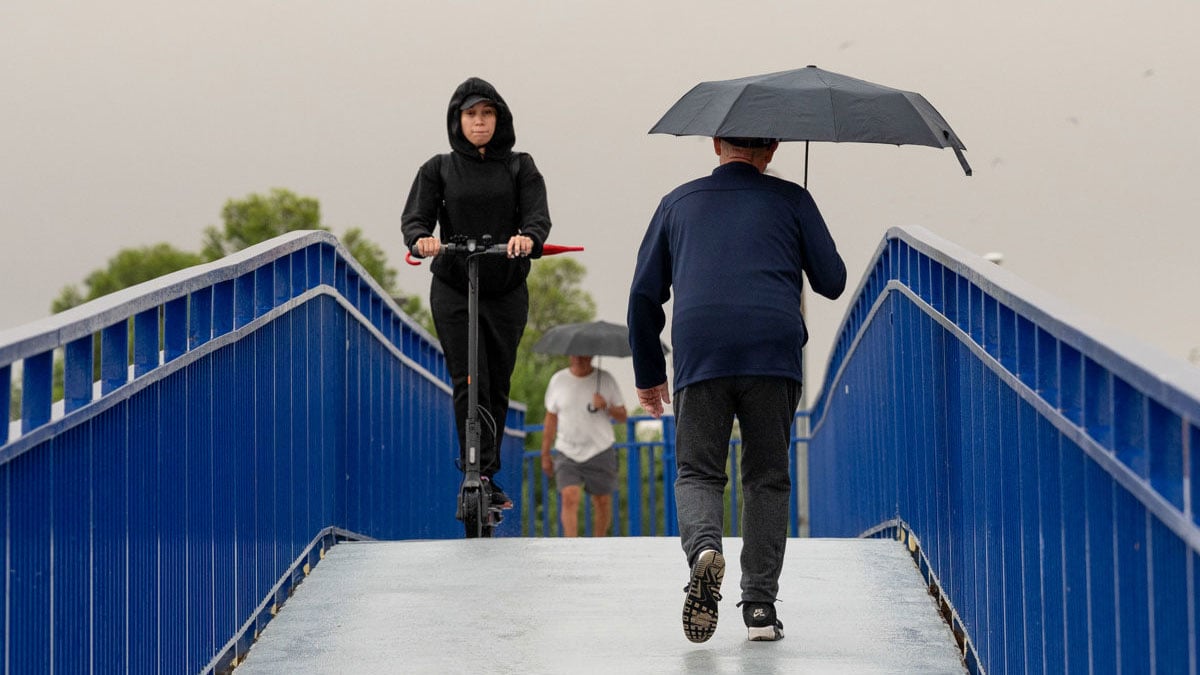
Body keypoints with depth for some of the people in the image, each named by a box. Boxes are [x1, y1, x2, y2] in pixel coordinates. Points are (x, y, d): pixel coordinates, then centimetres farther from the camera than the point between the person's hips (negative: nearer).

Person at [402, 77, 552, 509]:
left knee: (498, 387, 6)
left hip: (507, 291, 1)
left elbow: (538, 214, -9)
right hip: (453, 291, -1)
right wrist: (420, 240, -30)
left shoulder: (519, 168, 6)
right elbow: (414, 217, -6)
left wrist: (528, 237, -32)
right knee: (470, 384, -14)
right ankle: (480, 475, -17)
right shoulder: (439, 169, 6)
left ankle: (485, 476, 19)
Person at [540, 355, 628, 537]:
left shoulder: (606, 379, 1)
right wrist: (545, 455, 11)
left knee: (602, 502, 5)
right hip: (567, 453, 0)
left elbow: (623, 416, 4)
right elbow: (550, 420, 10)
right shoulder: (558, 380, 4)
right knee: (570, 498, -17)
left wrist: (606, 407, -17)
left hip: (600, 452, 0)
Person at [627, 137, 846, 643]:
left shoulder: (679, 202, 20)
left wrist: (648, 373, 26)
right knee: (767, 478, 9)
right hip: (774, 354, 0)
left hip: (700, 354, 0)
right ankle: (760, 604, 4)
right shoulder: (791, 201, 15)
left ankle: (703, 546, -26)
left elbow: (644, 293, 18)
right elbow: (832, 282, 15)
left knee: (698, 471, 6)